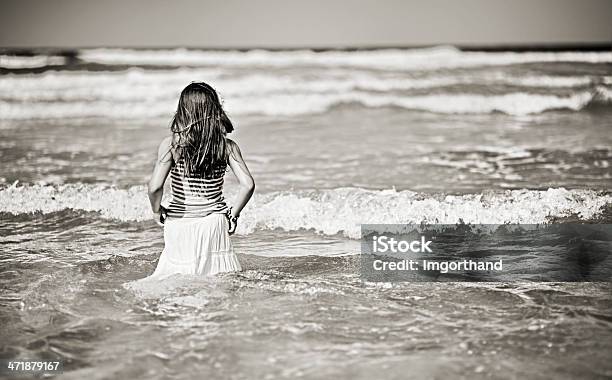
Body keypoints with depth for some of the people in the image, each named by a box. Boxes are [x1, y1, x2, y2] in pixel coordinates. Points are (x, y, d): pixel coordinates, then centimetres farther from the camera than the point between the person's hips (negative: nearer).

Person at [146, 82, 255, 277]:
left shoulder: (171, 144, -8)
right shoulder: (227, 146, -2)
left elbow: (155, 187, -15)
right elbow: (247, 184, -8)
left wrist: (158, 211, 3)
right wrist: (233, 214, 5)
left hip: (179, 226, -1)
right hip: (215, 224, 2)